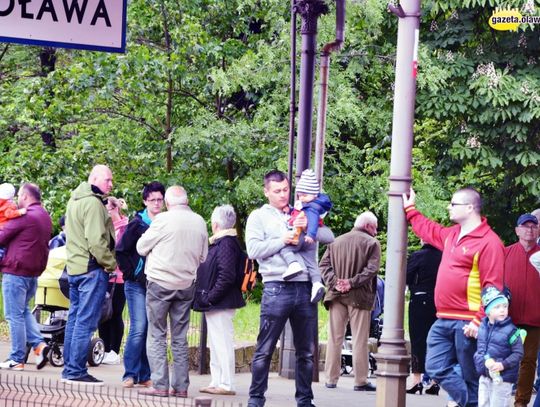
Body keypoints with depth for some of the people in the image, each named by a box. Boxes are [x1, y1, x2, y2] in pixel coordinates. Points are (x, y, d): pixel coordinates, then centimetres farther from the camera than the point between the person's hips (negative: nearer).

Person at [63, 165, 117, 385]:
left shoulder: (74, 200, 17)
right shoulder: (93, 203, -14)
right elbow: (96, 241, -20)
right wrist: (111, 264, -10)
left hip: (74, 267, 10)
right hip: (92, 268, -10)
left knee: (75, 318, 13)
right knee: (86, 321, -8)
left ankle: (69, 369, 16)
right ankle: (77, 371, -9)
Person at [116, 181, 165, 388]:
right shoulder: (137, 224, -1)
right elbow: (120, 251, 1)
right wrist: (130, 274, -4)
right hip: (138, 284, -4)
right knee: (138, 328, -9)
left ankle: (145, 375, 10)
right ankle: (130, 374, -3)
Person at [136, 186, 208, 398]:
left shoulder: (163, 219, -11)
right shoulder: (199, 222, 3)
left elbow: (141, 247, -2)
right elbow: (203, 257, 12)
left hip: (160, 283, -4)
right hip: (186, 285, 4)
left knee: (157, 336, 1)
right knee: (180, 338, 10)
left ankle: (160, 385, -5)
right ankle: (181, 386, 8)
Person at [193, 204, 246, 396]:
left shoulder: (226, 244, -17)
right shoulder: (219, 243, 14)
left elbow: (227, 276, -24)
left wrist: (210, 297, -20)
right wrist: (206, 297, 13)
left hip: (221, 304, -11)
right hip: (215, 304, 11)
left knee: (222, 343, -7)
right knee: (216, 344, 15)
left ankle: (226, 384, -5)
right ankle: (217, 382, 22)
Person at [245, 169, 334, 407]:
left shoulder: (301, 215, 19)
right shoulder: (259, 217, 8)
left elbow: (329, 237, 10)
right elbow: (253, 249, -6)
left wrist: (309, 227, -8)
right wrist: (282, 241, -12)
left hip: (305, 288, 4)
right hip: (277, 287, -4)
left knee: (306, 351, 8)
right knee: (265, 349, -3)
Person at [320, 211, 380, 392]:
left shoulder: (337, 241, 11)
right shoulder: (371, 243, -4)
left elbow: (324, 264, 3)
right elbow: (371, 269, -15)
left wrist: (334, 282, -7)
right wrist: (352, 283, -15)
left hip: (337, 295, 4)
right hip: (359, 297, -4)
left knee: (335, 338, 9)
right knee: (359, 340, 0)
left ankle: (331, 378, 9)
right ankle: (360, 381, -1)